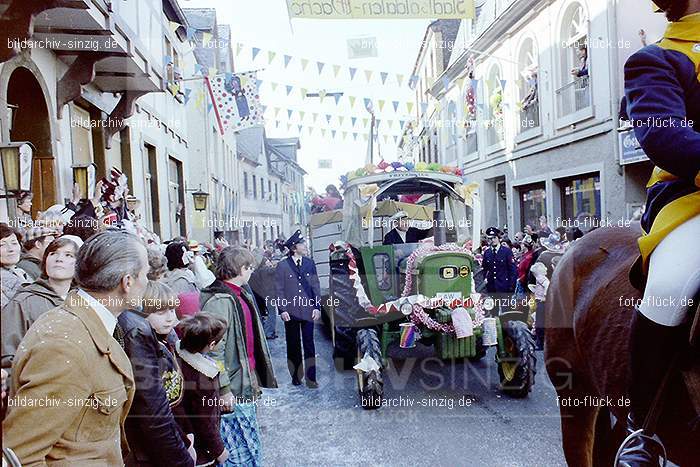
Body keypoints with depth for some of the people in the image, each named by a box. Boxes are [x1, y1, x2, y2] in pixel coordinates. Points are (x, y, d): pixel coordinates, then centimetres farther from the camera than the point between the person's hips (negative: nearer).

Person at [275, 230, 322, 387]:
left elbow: (316, 286, 6)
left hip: (308, 310, 1)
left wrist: (317, 307, 0)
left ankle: (311, 378, 8)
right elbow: (280, 290, -2)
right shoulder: (282, 266, -4)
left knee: (309, 344, 2)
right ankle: (296, 376, 22)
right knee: (293, 345, 9)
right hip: (291, 312, -1)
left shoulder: (310, 263, 4)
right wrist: (282, 309, -9)